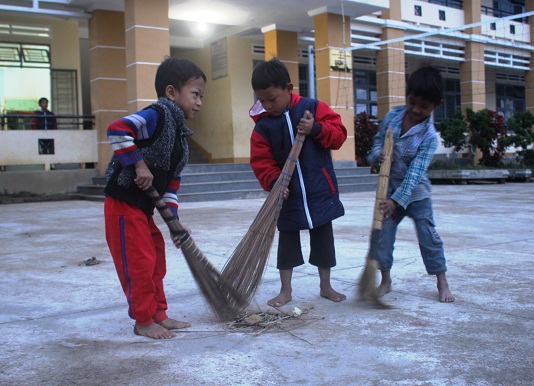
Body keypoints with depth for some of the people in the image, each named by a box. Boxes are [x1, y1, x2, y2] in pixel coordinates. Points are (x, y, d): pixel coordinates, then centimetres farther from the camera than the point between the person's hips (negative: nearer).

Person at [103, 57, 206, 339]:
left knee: (156, 261, 16)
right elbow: (117, 130, -31)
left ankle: (158, 315, 30)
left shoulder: (179, 134, 13)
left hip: (144, 207, 10)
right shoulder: (156, 115, -15)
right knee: (139, 263, -2)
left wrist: (173, 219, 12)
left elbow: (171, 182, 16)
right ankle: (144, 321, 14)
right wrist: (139, 164, -25)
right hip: (124, 203, -10)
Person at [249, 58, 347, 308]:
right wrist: (274, 182, -21)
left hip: (320, 190, 0)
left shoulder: (313, 108, -5)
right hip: (288, 194, 1)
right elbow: (262, 162, -5)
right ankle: (285, 290, 21)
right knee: (287, 240, 9)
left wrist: (316, 129, -23)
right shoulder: (263, 126, -4)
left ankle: (325, 286, 26)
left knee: (323, 238, 10)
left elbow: (339, 133, -7)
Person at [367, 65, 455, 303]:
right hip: (389, 189, 4)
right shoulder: (393, 116, -6)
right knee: (383, 235, 3)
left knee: (428, 236, 2)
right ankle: (386, 280, 19)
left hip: (416, 193, -3)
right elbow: (378, 140, 8)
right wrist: (378, 154, -16)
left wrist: (396, 200, -31)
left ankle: (442, 283, 17)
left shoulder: (429, 136, -20)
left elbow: (415, 173, -25)